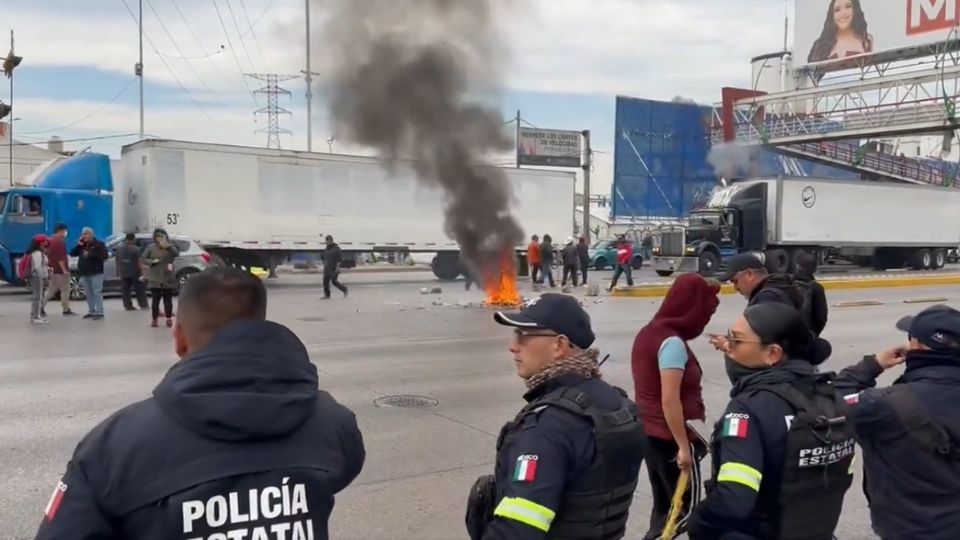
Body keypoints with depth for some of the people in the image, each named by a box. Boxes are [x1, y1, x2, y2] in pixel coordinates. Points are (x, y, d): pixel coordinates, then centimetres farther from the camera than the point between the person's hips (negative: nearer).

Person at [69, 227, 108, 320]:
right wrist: (79, 245, -1)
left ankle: (99, 313, -11)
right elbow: (72, 254, 12)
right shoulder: (82, 245, 17)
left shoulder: (99, 244, -3)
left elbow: (105, 256, -13)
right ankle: (91, 311, 15)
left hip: (96, 273, -7)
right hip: (84, 274, 7)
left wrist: (91, 254, -18)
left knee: (97, 293, -10)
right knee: (88, 294, 8)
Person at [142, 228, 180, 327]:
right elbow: (143, 259, 4)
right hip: (155, 278, 0)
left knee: (168, 299, 4)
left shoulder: (171, 246, 4)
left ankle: (169, 318, 11)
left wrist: (168, 246, -30)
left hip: (169, 278, 1)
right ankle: (154, 319, 3)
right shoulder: (151, 247, 3)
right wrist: (152, 261, -14)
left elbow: (177, 253, -16)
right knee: (155, 299, -3)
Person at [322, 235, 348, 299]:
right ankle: (327, 295, -2)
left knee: (334, 281, -8)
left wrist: (337, 267, -21)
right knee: (325, 281, -5)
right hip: (328, 269, 7)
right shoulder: (326, 249, 12)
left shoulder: (336, 248, -9)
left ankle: (344, 290, 12)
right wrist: (324, 266, 14)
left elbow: (340, 258, -13)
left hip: (335, 269, -7)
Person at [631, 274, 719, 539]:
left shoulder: (647, 333, 6)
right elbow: (670, 400, -23)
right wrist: (683, 446, -19)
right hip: (669, 437, -8)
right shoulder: (673, 342, -19)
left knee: (664, 504, 14)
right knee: (686, 508, 5)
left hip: (648, 432, 8)